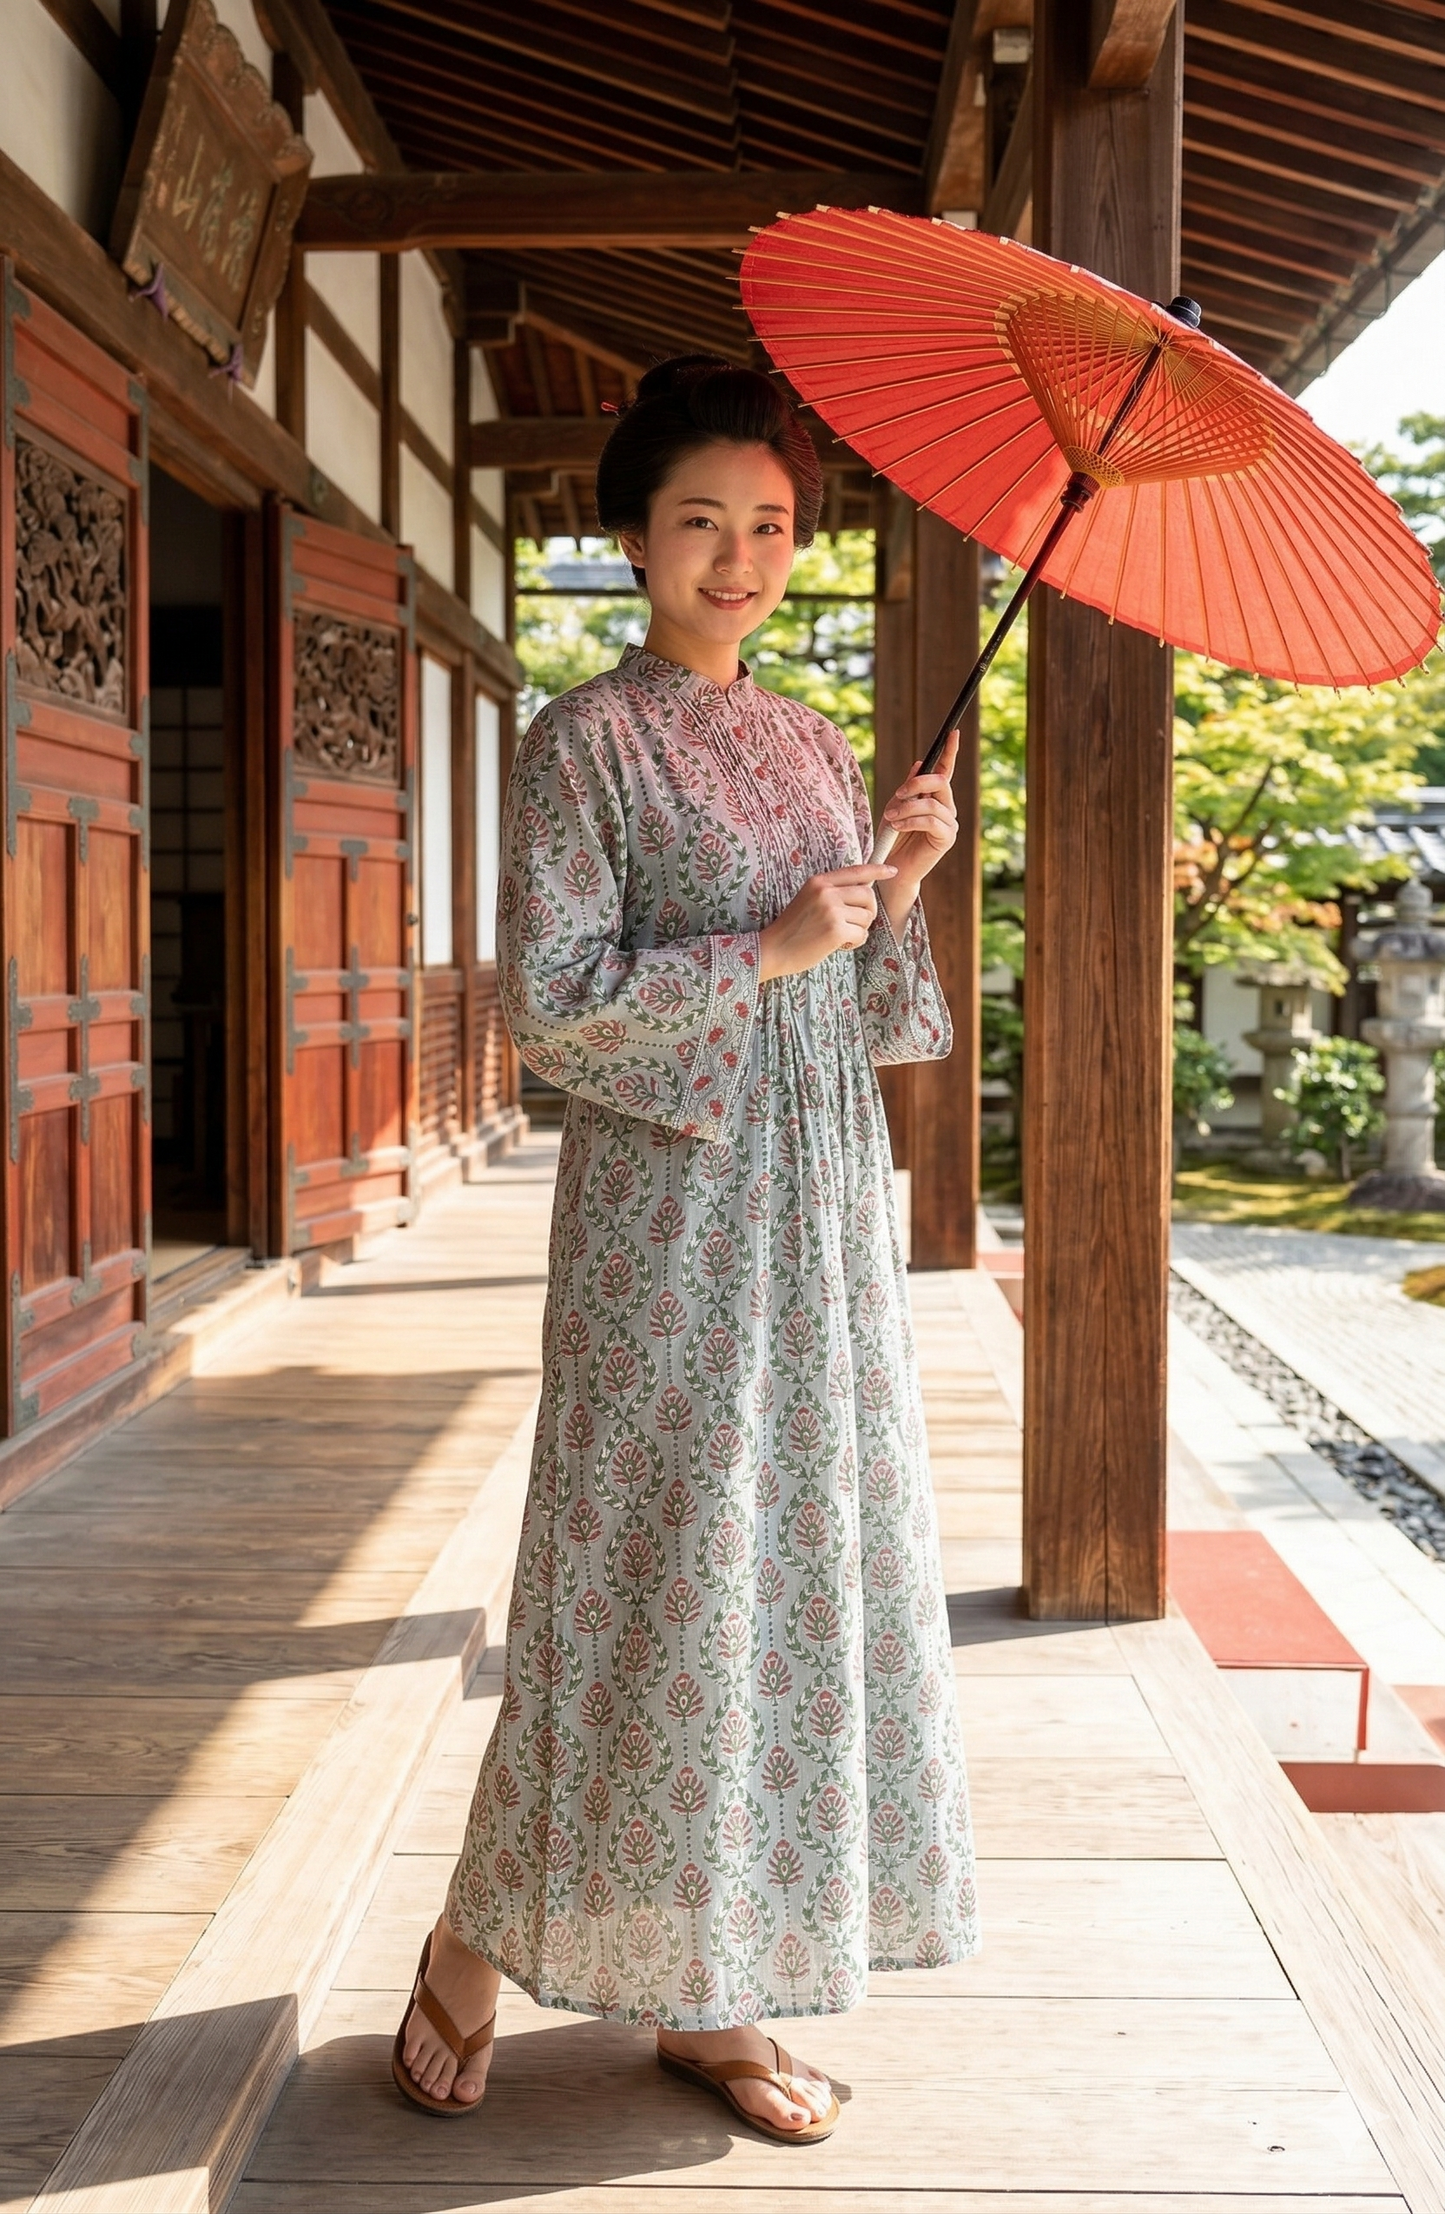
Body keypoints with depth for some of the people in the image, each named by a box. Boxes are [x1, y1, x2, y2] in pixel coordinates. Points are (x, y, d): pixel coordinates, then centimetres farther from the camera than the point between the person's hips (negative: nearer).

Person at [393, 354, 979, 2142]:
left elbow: (873, 1016, 15)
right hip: (669, 1213, -6)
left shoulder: (817, 748, 15)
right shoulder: (587, 741, -3)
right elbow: (549, 1001, -13)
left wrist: (901, 889, -2)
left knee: (808, 1573, 6)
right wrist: (767, 943, -14)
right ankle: (475, 1948, 20)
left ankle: (705, 2000, 20)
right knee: (657, 1582, -2)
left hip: (823, 1219, 6)